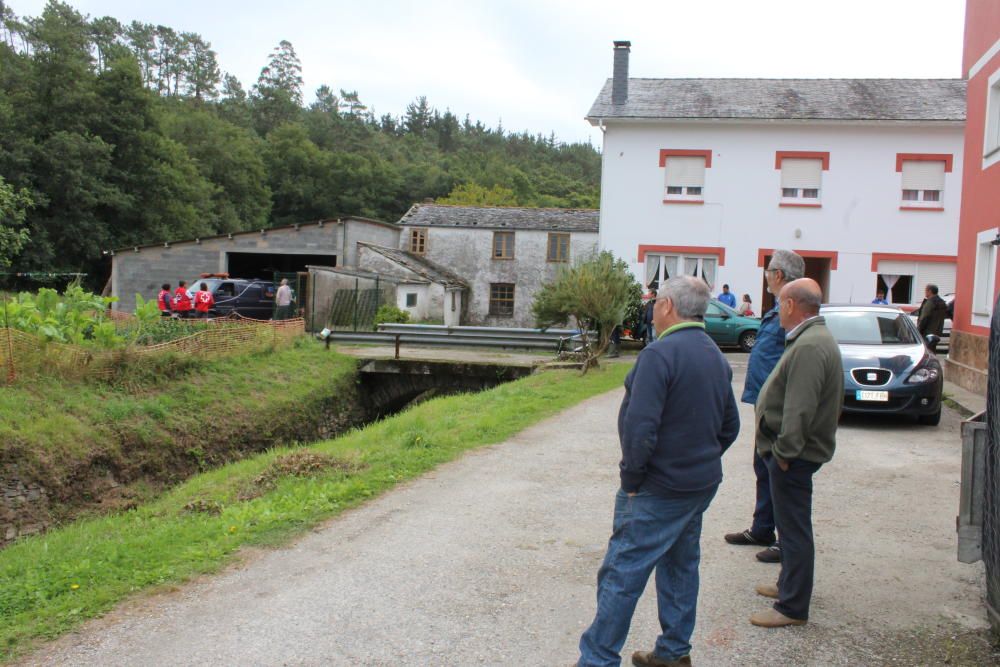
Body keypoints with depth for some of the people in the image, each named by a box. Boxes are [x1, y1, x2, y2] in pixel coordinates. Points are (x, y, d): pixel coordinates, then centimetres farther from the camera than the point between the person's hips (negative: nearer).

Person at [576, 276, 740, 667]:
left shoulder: (660, 353, -19)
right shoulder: (717, 358, 9)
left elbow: (640, 428, -24)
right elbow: (729, 426, 16)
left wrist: (631, 479, -13)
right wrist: (701, 463, 18)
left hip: (659, 489, -9)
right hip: (701, 486, 9)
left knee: (622, 574, -3)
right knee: (681, 565, 19)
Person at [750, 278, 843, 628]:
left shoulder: (810, 346, -23)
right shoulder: (813, 338, 13)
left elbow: (800, 408, -28)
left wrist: (784, 451, -22)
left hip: (794, 454, -11)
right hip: (794, 451, 11)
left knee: (794, 527, -3)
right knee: (792, 524, 22)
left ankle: (793, 607, 5)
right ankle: (790, 585, 36)